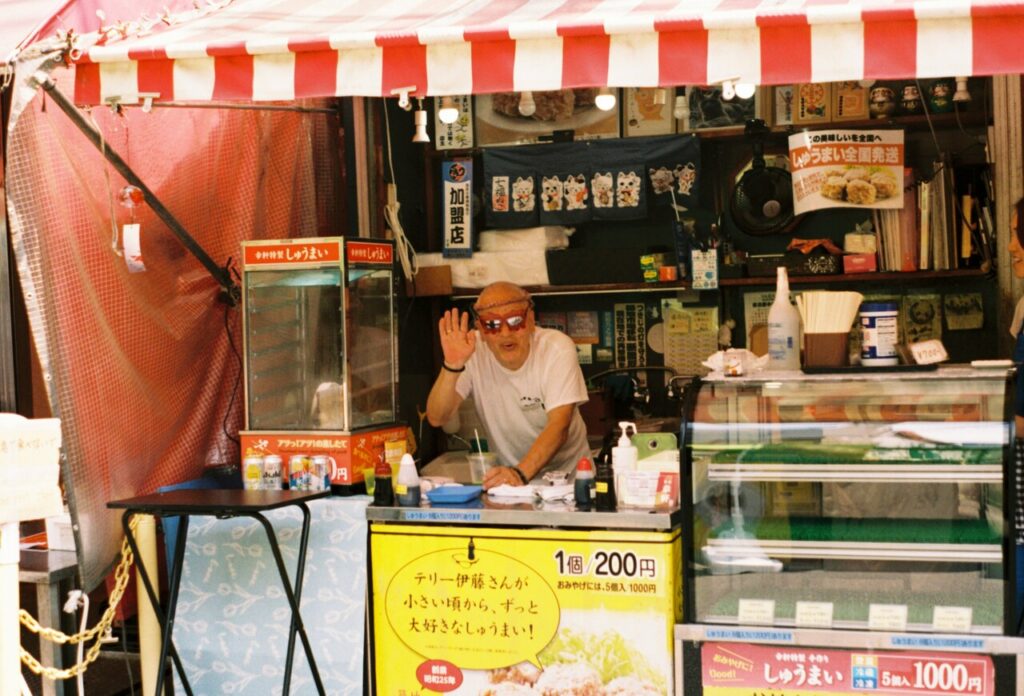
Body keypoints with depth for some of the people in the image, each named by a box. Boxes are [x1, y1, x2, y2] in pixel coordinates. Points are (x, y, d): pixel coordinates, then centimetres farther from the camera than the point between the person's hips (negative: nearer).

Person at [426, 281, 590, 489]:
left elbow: (558, 426, -24)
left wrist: (520, 472, -38)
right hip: (506, 471, 1)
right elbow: (436, 419, -15)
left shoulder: (558, 348, -15)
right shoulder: (473, 350, -10)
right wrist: (452, 366, -30)